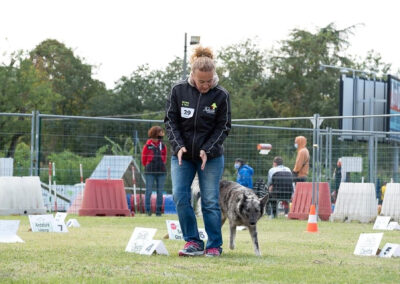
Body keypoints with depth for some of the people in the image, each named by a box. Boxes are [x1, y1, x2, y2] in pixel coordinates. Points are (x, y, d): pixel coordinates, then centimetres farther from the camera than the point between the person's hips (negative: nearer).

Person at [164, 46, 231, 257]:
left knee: (210, 201, -1)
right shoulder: (178, 91, -5)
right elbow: (171, 121, 0)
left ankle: (214, 245, 8)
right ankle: (193, 242, 1)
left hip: (211, 157, -1)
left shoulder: (221, 95, -8)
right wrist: (178, 146, -14)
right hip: (182, 155, 1)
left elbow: (223, 127, -3)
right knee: (180, 196, -9)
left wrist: (207, 150, -15)